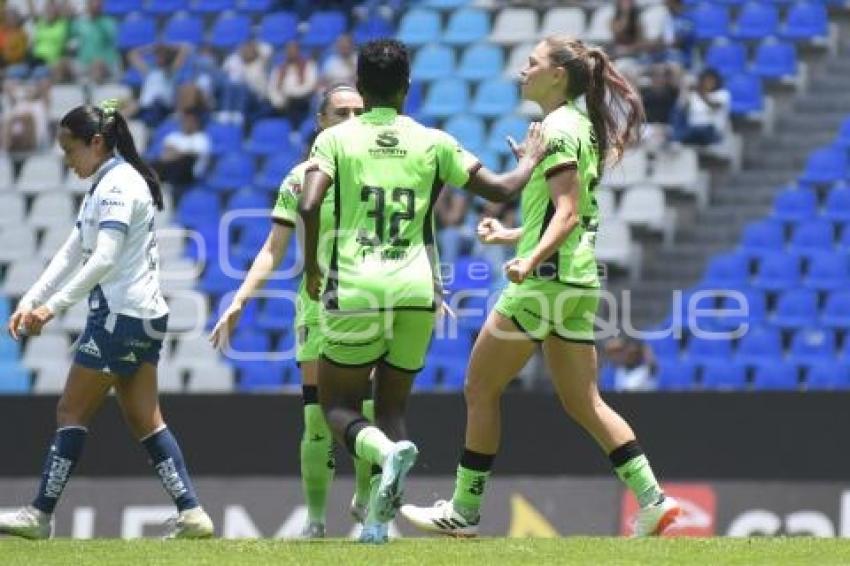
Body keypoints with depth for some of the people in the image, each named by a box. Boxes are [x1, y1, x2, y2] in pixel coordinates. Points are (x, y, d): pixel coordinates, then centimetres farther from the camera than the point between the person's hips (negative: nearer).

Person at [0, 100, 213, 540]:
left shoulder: (118, 185, -15)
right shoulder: (109, 183, 17)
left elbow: (104, 260, -25)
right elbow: (72, 253, 18)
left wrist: (54, 306, -26)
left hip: (121, 317, -10)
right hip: (143, 317, 10)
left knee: (72, 412, -3)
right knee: (144, 420, 7)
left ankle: (39, 515, 0)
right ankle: (190, 513, 2)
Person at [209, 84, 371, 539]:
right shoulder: (303, 177, 1)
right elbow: (274, 249, 1)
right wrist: (239, 300, -8)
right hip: (319, 307, -1)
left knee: (373, 415, -6)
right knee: (318, 419, -6)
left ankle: (364, 499, 18)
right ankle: (315, 518, 4)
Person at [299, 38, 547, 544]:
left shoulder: (336, 139, 0)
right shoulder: (433, 143, 5)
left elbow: (309, 205, -14)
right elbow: (501, 189, 8)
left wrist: (312, 265, 2)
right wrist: (532, 160, 29)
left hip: (355, 293, -2)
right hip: (416, 293, 2)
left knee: (338, 406, 11)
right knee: (392, 406, 16)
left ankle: (387, 452, -23)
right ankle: (379, 518, -1)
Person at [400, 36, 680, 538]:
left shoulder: (558, 127, -12)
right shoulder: (582, 126, 17)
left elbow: (566, 213, -21)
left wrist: (532, 260, -33)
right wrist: (514, 236, 30)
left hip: (547, 278, -10)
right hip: (578, 282, 10)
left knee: (481, 388, 0)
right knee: (584, 402, 9)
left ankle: (464, 511, 5)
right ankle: (654, 501, -1)